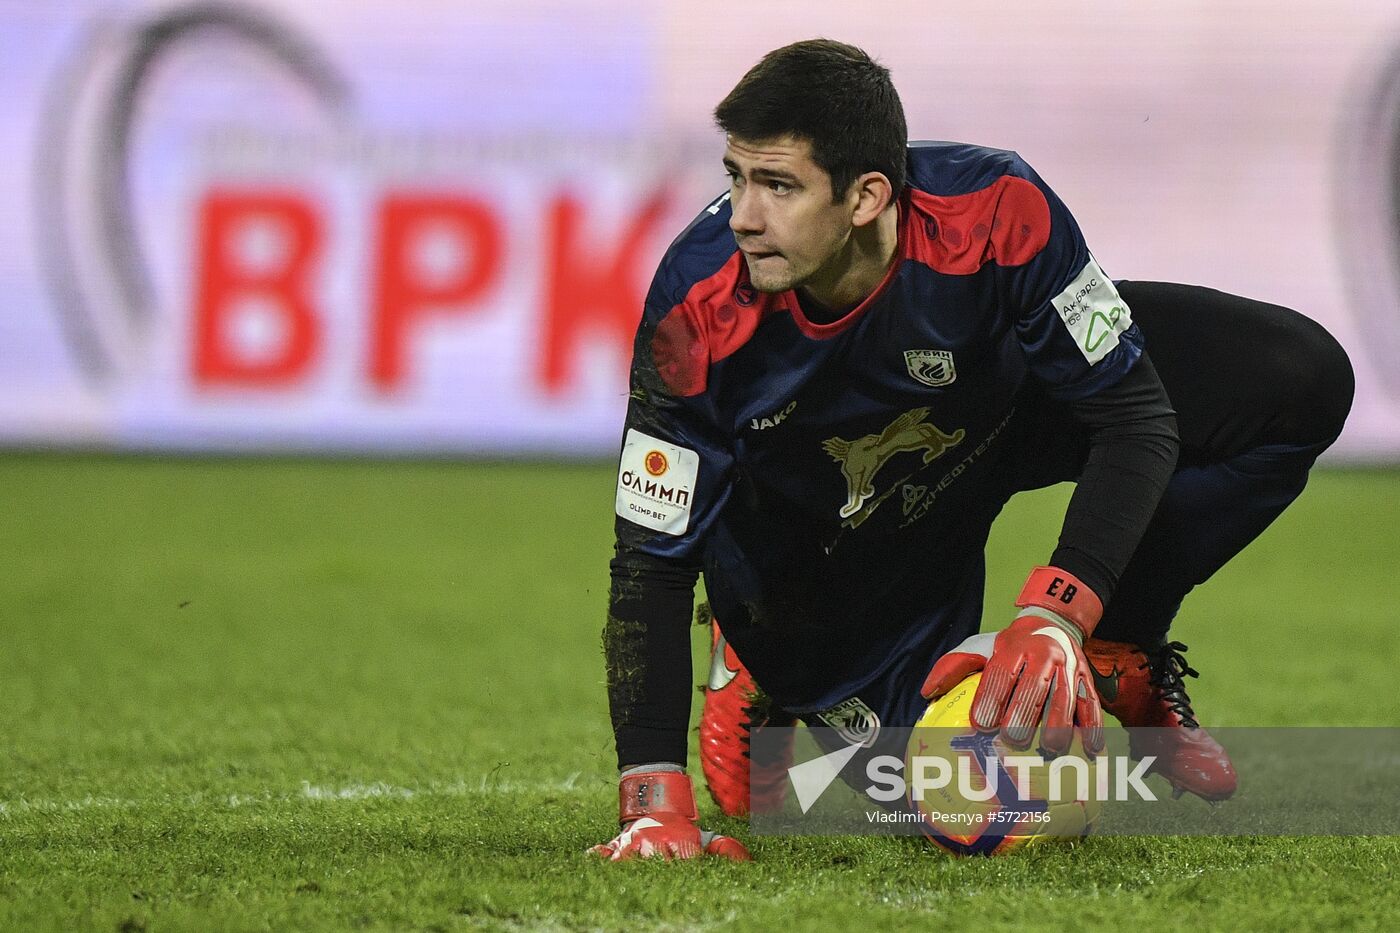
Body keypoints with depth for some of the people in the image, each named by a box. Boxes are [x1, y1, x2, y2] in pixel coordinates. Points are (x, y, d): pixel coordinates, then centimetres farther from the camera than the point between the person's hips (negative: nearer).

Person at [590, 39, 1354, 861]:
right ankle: (779, 678, 17)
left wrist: (1054, 620, -40)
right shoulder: (699, 305, -34)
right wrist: (657, 805, -35)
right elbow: (653, 562, -27)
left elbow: (1136, 418, -27)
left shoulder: (993, 211, -37)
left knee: (1300, 381, -18)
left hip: (1004, 405, 2)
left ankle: (1118, 659, 0)